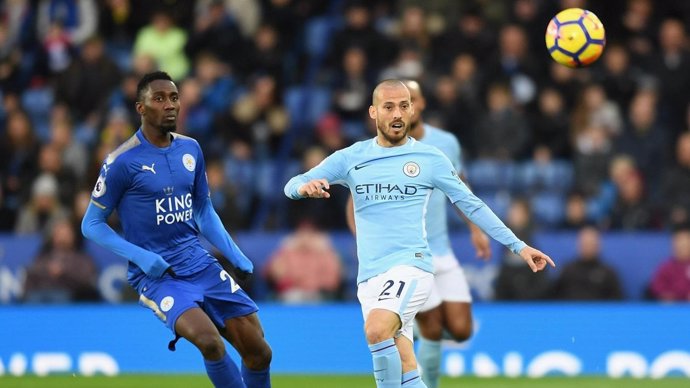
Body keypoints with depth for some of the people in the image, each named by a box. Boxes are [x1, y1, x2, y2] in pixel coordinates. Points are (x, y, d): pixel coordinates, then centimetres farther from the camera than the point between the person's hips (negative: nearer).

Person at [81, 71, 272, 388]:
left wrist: (235, 256, 7)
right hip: (155, 275, -6)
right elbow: (91, 224, -4)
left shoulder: (190, 149, 8)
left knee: (258, 350, -1)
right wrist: (141, 257, -16)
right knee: (209, 340, -30)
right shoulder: (123, 161, -10)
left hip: (200, 264, 6)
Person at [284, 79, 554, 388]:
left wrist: (518, 246, 6)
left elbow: (472, 206, 9)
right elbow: (291, 186, 5)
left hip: (411, 267, -3)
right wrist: (305, 187, -20)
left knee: (377, 330, -32)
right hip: (370, 278, 3)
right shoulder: (350, 158, 8)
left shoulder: (430, 159, 3)